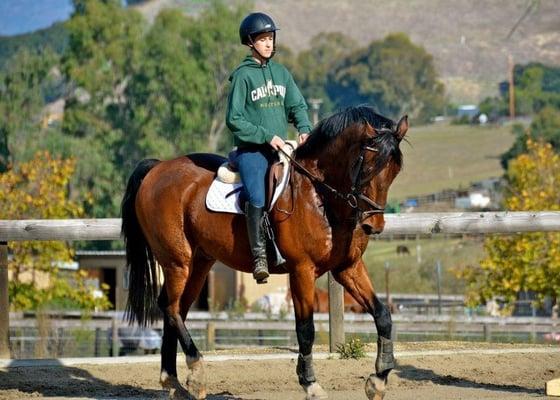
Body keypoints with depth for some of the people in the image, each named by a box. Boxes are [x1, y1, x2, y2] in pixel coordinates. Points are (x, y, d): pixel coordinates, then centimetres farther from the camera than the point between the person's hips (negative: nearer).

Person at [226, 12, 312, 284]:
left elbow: (297, 106, 16)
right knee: (257, 199, -26)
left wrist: (304, 128, -5)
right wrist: (266, 136, -13)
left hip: (281, 149, 6)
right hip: (251, 149, -6)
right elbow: (234, 120, -6)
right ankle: (259, 255, -19)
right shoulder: (243, 75, -3)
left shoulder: (281, 73, 13)